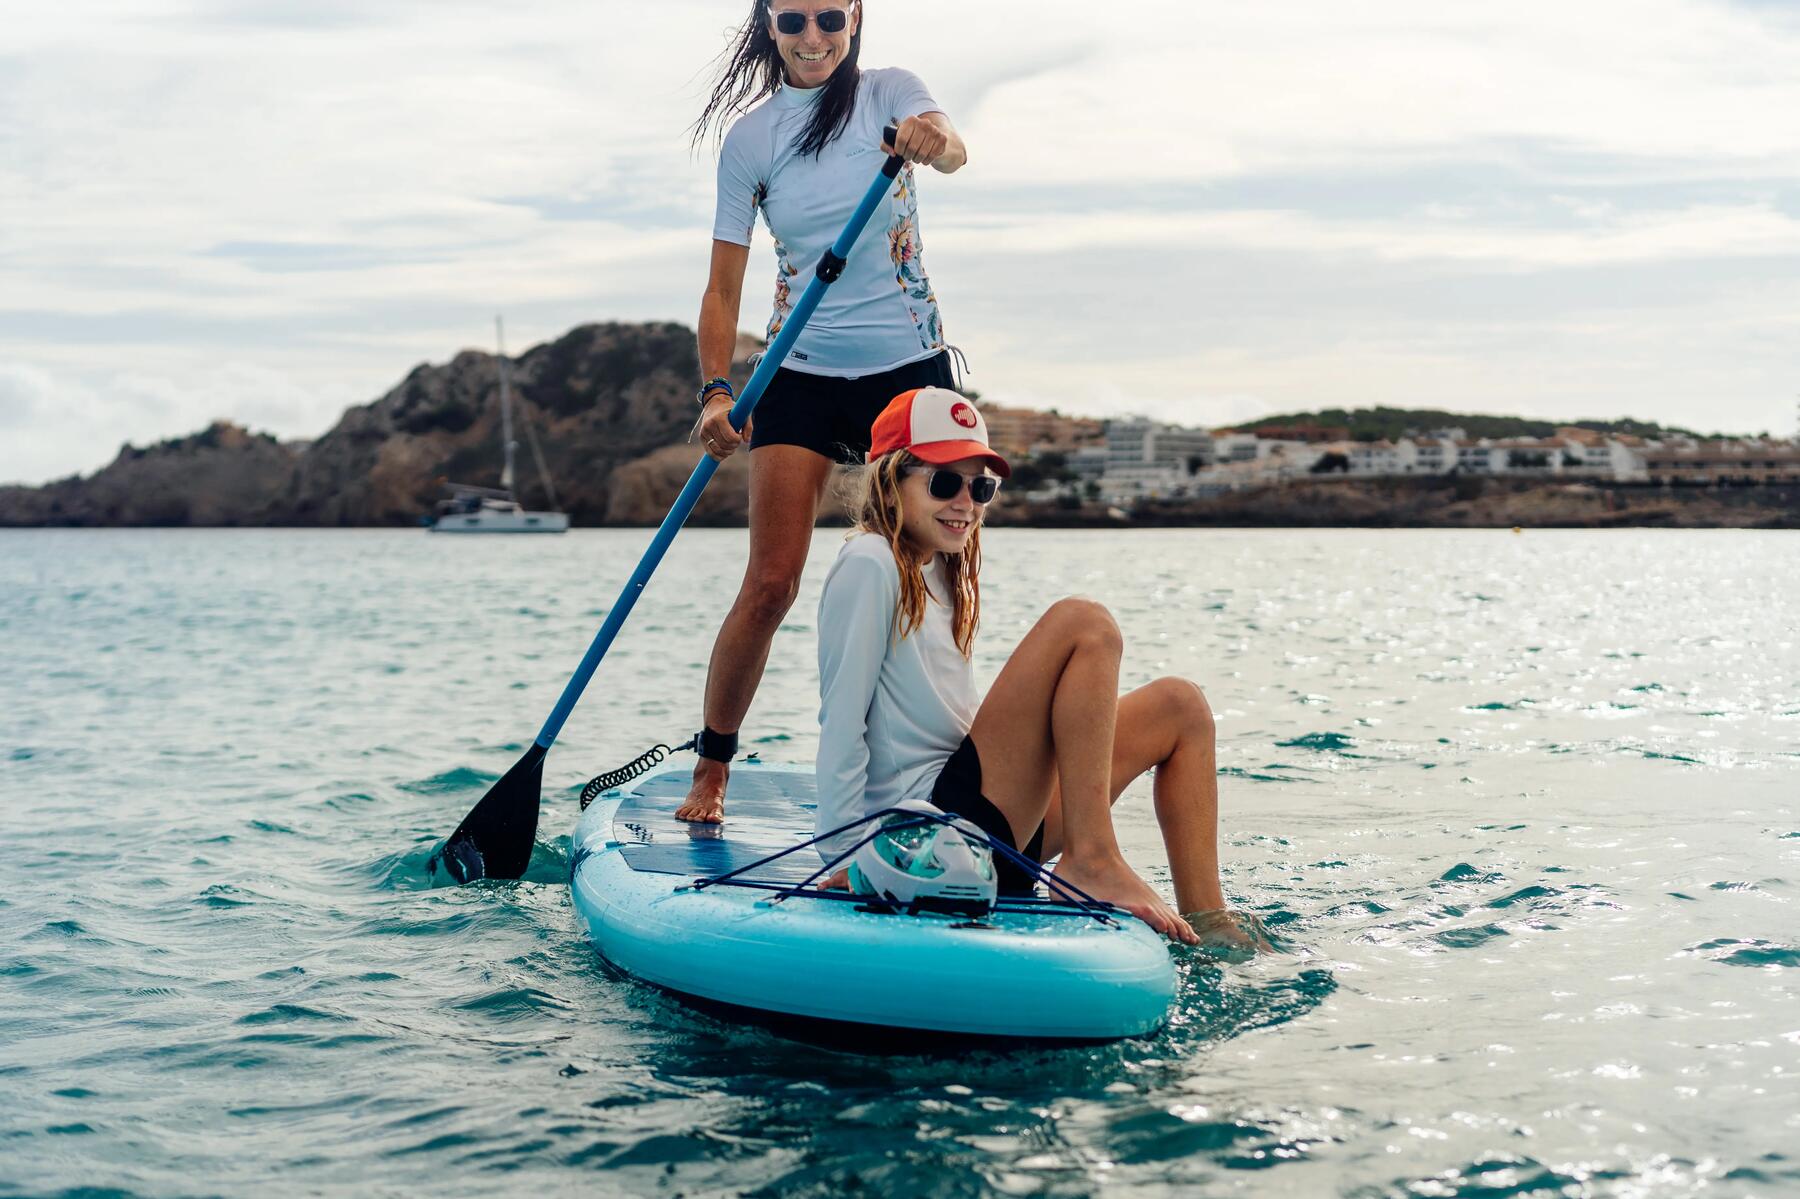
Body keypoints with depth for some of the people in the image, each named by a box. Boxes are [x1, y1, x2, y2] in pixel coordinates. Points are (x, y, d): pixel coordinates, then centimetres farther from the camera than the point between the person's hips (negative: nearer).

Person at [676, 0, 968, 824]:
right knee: (771, 584, -6)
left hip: (908, 366, 0)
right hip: (802, 376, 0)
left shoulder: (889, 95, -1)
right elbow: (723, 289, -2)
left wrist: (934, 142, -48)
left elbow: (953, 150, -23)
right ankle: (710, 769, 8)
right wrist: (715, 392, -17)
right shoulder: (750, 138, 0)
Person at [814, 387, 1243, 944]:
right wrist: (839, 861, -15)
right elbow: (841, 722, -13)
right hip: (932, 821, -10)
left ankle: (1204, 921, 1)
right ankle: (1091, 858, -22)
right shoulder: (870, 565, -9)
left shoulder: (939, 573, 19)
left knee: (1179, 707, 8)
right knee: (1084, 624, -19)